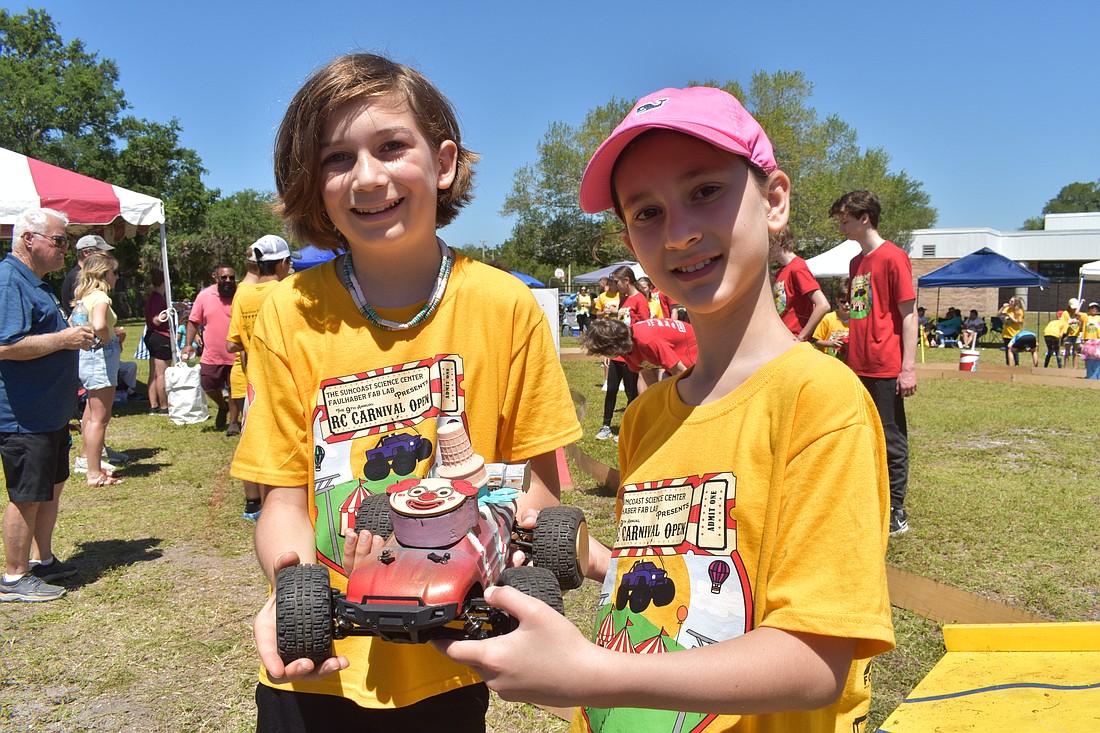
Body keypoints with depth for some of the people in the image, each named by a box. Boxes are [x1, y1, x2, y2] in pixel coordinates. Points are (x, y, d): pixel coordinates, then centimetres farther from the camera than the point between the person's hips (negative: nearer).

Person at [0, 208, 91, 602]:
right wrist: (64, 339, -22)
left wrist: (73, 335, 12)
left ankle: (42, 560, 33)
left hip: (49, 412, 11)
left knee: (52, 486, 19)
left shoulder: (33, 282, 16)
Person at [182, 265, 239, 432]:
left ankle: (234, 422, 19)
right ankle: (222, 406, 40)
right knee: (208, 385, 10)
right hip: (211, 355, 3)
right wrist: (188, 344, -2)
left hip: (236, 355, -2)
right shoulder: (204, 296, 0)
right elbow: (194, 321, 6)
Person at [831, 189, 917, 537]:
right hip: (858, 367, 8)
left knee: (891, 441, 2)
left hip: (886, 369, -8)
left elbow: (908, 315, -11)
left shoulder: (893, 257, -8)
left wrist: (908, 367, -15)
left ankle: (896, 514, 13)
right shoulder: (856, 262, 15)